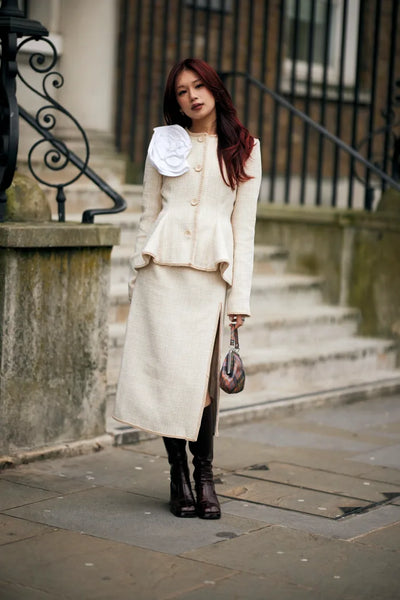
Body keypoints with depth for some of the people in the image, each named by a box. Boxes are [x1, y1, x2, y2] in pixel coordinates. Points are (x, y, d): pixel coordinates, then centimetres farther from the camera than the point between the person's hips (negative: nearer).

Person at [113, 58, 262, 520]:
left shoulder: (243, 148, 9)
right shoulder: (165, 142, 12)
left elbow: (244, 225, 7)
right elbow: (149, 213, 14)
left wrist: (240, 295, 2)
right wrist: (137, 276, 8)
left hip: (211, 271, -1)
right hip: (162, 266, 1)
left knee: (202, 375, -8)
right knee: (166, 368, -4)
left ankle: (204, 474, 6)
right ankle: (178, 472, 7)